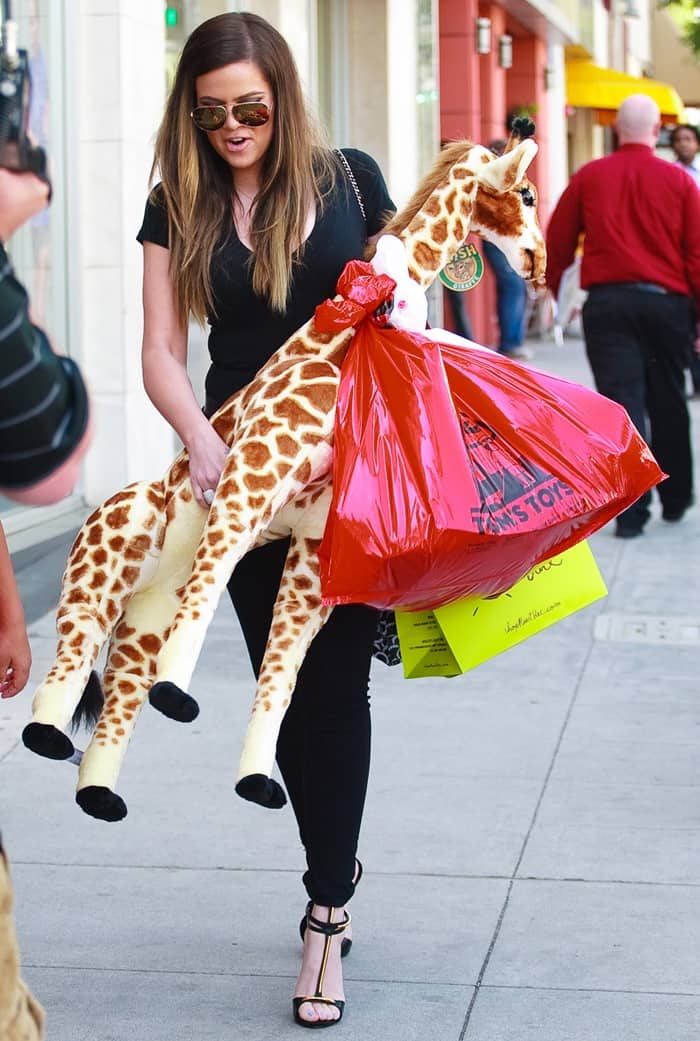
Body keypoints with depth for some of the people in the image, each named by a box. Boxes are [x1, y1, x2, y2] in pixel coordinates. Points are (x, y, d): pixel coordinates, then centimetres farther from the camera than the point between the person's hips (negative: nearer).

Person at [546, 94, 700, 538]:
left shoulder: (589, 177, 1)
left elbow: (557, 242, 6)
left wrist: (551, 286, 22)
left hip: (607, 302, 0)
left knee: (622, 402, -3)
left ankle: (632, 512, -11)